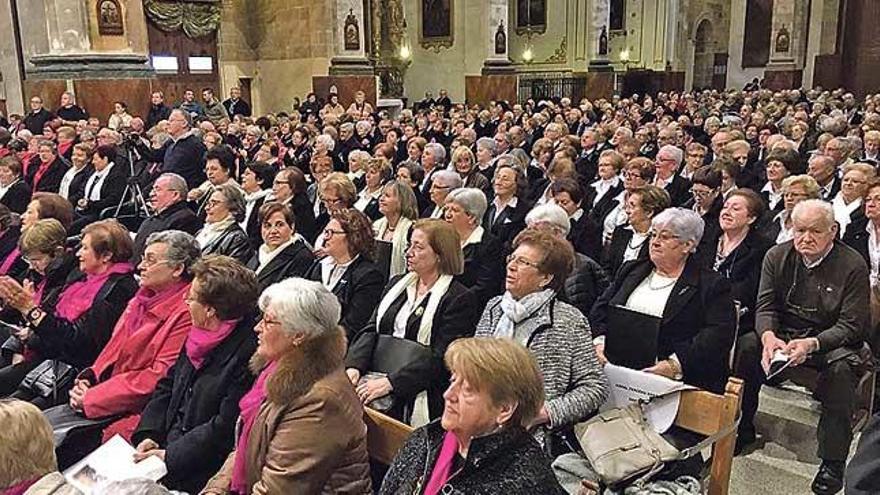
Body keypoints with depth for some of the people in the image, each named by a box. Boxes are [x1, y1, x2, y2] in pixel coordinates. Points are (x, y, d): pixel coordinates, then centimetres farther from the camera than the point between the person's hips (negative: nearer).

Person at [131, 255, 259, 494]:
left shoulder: (248, 353, -21)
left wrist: (172, 456, -18)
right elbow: (167, 387, 14)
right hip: (168, 445, 8)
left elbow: (226, 428, -22)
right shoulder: (200, 336, 9)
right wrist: (148, 435, 0)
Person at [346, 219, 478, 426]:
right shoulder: (396, 284, 19)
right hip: (378, 376, 6)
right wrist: (354, 367, -7)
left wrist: (390, 383, -19)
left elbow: (440, 358, -12)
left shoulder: (460, 299, -4)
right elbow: (371, 330, 12)